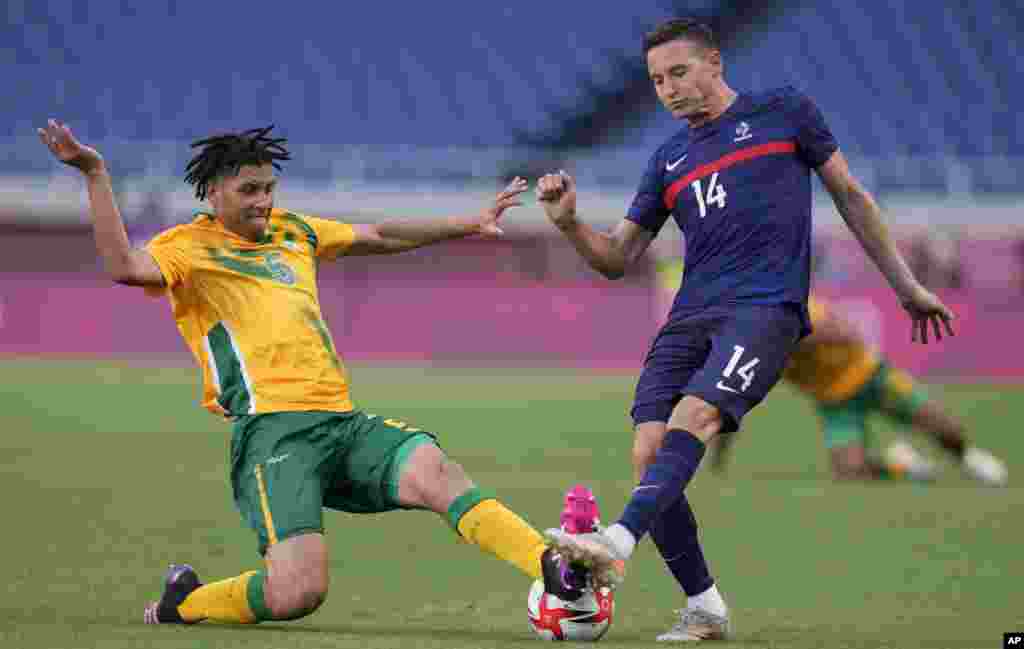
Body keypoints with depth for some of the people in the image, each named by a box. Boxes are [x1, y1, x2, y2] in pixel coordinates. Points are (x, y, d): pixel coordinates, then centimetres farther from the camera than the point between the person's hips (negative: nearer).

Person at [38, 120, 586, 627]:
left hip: (344, 422, 6)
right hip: (273, 430, -6)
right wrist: (96, 177, -24)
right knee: (297, 593, -22)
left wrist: (470, 225, 39)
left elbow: (381, 237, 37)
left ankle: (554, 569, -33)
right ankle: (181, 603, 5)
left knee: (437, 472, -24)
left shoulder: (291, 230, 25)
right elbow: (125, 267, -19)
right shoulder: (188, 246, 3)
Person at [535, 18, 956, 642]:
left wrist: (907, 286, 16)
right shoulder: (670, 158, 22)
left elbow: (850, 194, 16)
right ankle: (705, 610, -1)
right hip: (690, 316, 5)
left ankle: (617, 544, -46)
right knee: (649, 451, -12)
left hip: (766, 306, -5)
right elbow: (616, 259, 22)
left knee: (691, 418, -29)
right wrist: (570, 222, 0)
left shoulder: (784, 111, 11)